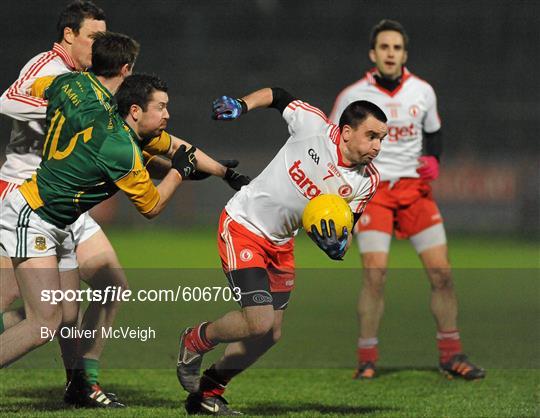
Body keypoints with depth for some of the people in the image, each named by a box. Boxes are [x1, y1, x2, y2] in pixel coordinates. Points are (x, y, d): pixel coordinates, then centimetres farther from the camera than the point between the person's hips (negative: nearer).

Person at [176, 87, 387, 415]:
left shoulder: (367, 182, -8)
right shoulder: (314, 125, -20)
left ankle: (207, 393, 26)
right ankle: (195, 342, 12)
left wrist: (337, 245, -30)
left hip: (281, 244, 6)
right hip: (243, 226, -6)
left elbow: (344, 235, -7)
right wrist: (242, 105, -18)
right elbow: (277, 96, -2)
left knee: (270, 335, 7)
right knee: (259, 322, -18)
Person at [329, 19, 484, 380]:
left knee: (441, 271, -4)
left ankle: (451, 354, 9)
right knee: (376, 273, -17)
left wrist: (432, 159, -1)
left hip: (415, 188, 3)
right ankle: (367, 359, -5)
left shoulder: (423, 91, 3)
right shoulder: (353, 96, -5)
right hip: (372, 189, -3)